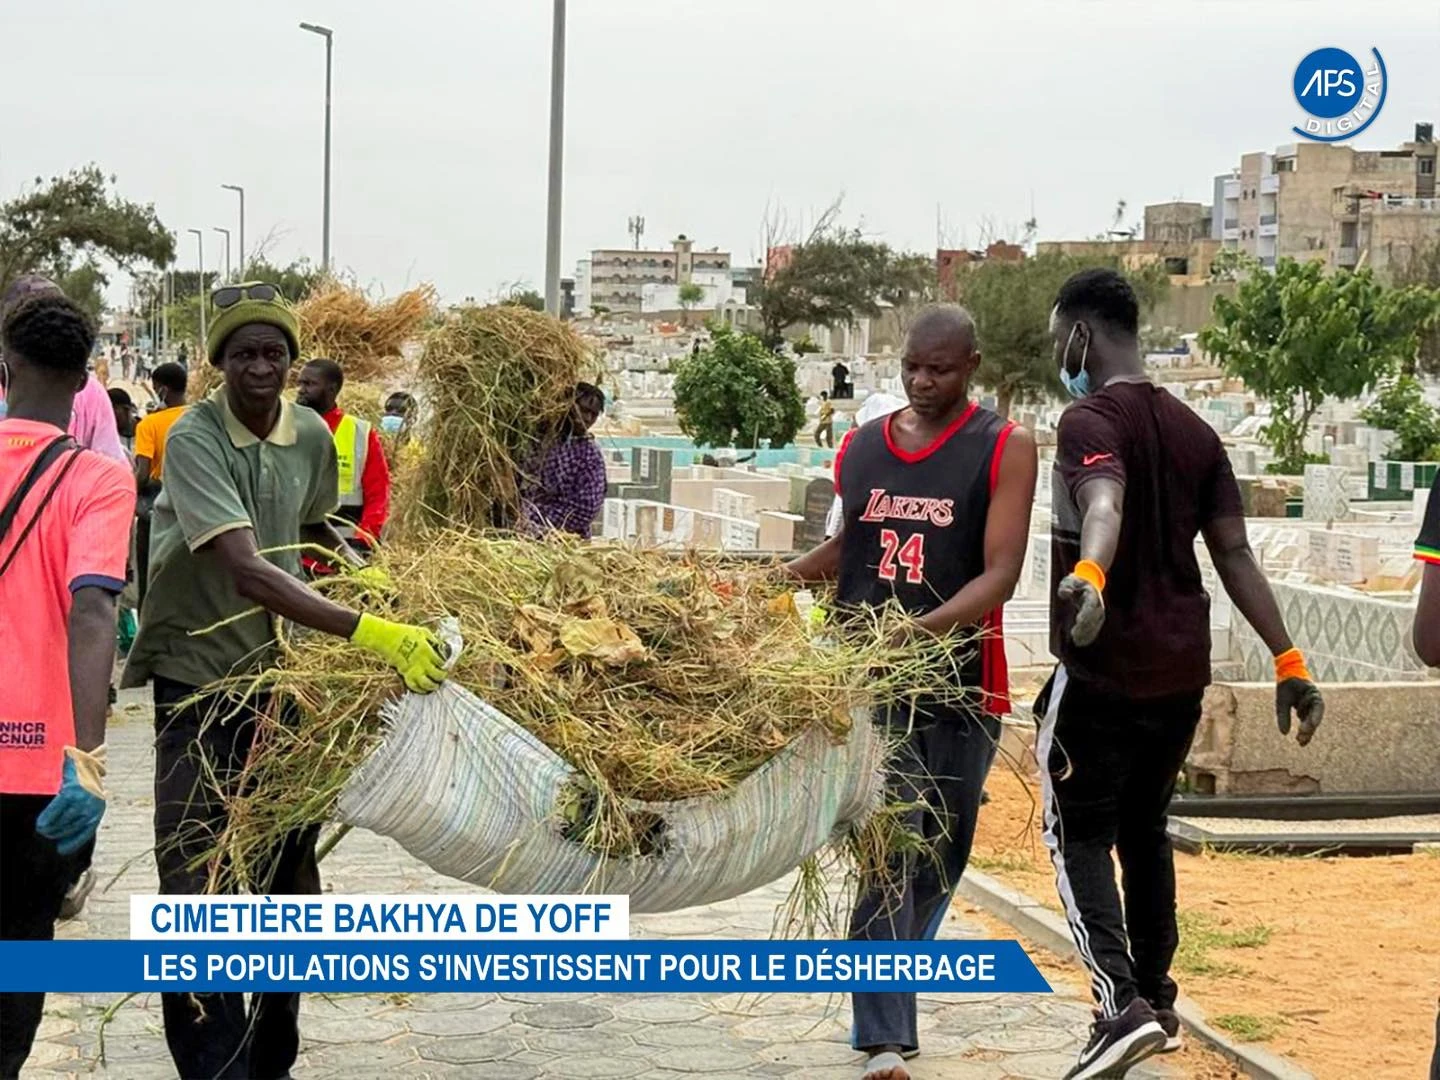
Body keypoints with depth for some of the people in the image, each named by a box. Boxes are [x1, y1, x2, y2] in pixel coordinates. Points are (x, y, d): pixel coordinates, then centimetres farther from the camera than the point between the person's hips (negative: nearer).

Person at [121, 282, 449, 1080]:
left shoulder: (311, 435, 0)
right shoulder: (194, 438, -19)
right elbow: (247, 572, -32)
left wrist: (362, 568, 5)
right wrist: (366, 632, -41)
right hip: (199, 674, -6)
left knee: (285, 876, 11)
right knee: (199, 887, -8)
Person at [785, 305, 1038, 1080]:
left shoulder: (1004, 450, -2)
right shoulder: (861, 448, 8)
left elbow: (1000, 574, -11)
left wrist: (925, 627, -27)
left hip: (961, 683, 0)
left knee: (940, 858, 10)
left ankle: (884, 1002, 30)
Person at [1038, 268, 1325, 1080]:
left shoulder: (1091, 421, -12)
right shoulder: (1194, 431, 10)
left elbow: (1104, 507, -35)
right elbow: (1235, 554, 7)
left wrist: (1090, 573, -54)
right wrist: (1288, 659, 8)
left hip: (1103, 668, -7)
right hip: (1182, 668, 7)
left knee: (1081, 835, 0)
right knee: (1145, 827, 20)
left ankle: (1124, 1004, -16)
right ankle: (1156, 998, 26)